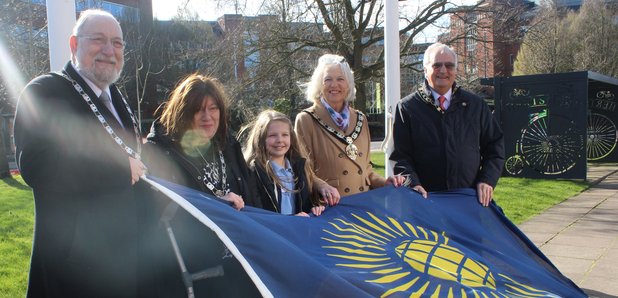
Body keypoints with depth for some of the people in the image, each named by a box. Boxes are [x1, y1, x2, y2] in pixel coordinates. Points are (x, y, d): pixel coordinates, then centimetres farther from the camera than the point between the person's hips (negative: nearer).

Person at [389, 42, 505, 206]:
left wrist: (487, 180, -1)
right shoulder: (407, 108, 2)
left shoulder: (475, 105, 11)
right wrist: (412, 184, -17)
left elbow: (495, 145, 13)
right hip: (426, 199, -2)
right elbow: (400, 155, -2)